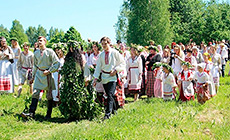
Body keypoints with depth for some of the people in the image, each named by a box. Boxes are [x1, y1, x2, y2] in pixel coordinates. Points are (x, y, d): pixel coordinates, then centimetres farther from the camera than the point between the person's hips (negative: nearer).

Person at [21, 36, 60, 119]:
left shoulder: (50, 51, -4)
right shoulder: (36, 53, 11)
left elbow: (57, 63, -5)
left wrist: (49, 71, -11)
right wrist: (33, 76, 19)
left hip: (47, 75, -4)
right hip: (38, 74, 4)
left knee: (49, 95, 2)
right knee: (35, 93, -6)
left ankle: (49, 114, 10)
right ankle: (31, 113, -7)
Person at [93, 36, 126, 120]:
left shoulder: (114, 52, -3)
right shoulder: (101, 55, 8)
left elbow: (123, 63, 2)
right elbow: (98, 67, 10)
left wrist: (116, 70, -9)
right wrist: (96, 78, 2)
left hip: (112, 76, -4)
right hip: (104, 76, 5)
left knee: (110, 95, -14)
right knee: (109, 95, 11)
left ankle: (108, 114, -14)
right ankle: (114, 109, 30)